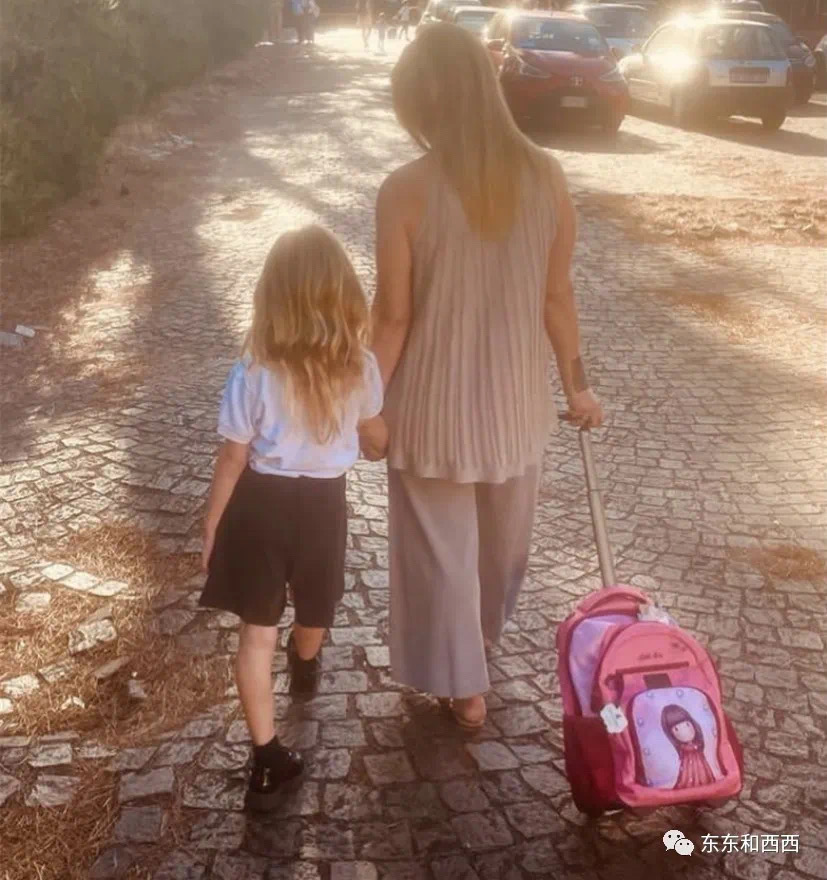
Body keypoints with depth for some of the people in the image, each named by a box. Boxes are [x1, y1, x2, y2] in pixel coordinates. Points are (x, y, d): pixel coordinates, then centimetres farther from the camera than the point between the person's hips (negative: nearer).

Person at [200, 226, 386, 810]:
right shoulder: (360, 366, -12)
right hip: (323, 504, 2)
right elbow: (379, 435, 6)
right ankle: (305, 669, 60)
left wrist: (212, 526, 2)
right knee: (314, 610, 29)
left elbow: (234, 459, -12)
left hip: (260, 503, -2)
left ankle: (268, 758, 10)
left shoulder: (255, 373, -20)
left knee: (257, 631, 9)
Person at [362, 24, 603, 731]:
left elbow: (393, 318, -15)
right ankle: (484, 628, 55)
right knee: (504, 531, 28)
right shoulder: (546, 177, -10)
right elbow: (557, 295, -3)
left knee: (441, 545, 17)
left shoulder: (406, 192, -20)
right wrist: (578, 382, 11)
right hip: (517, 396, 4)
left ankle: (464, 685, 31)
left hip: (435, 402, -4)